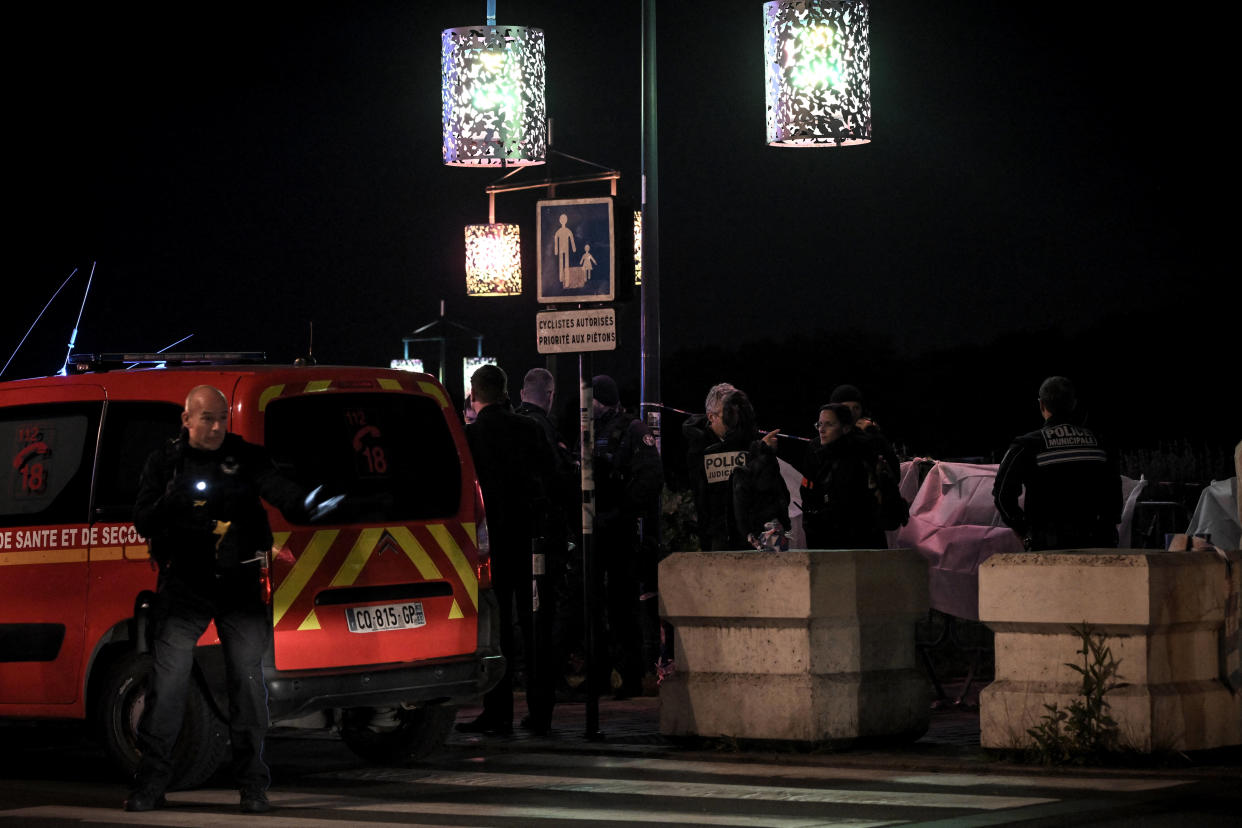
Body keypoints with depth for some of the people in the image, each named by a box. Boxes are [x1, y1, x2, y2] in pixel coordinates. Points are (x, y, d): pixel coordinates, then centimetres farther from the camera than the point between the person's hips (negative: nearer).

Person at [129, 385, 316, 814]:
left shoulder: (246, 457, 5)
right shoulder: (164, 463, 7)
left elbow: (277, 489, -12)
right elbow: (142, 522, 3)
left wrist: (306, 506, -34)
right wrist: (169, 505, -18)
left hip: (240, 585, 0)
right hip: (185, 587, 0)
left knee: (249, 676, -1)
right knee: (169, 677, -5)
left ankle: (252, 784, 7)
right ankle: (151, 782, 3)